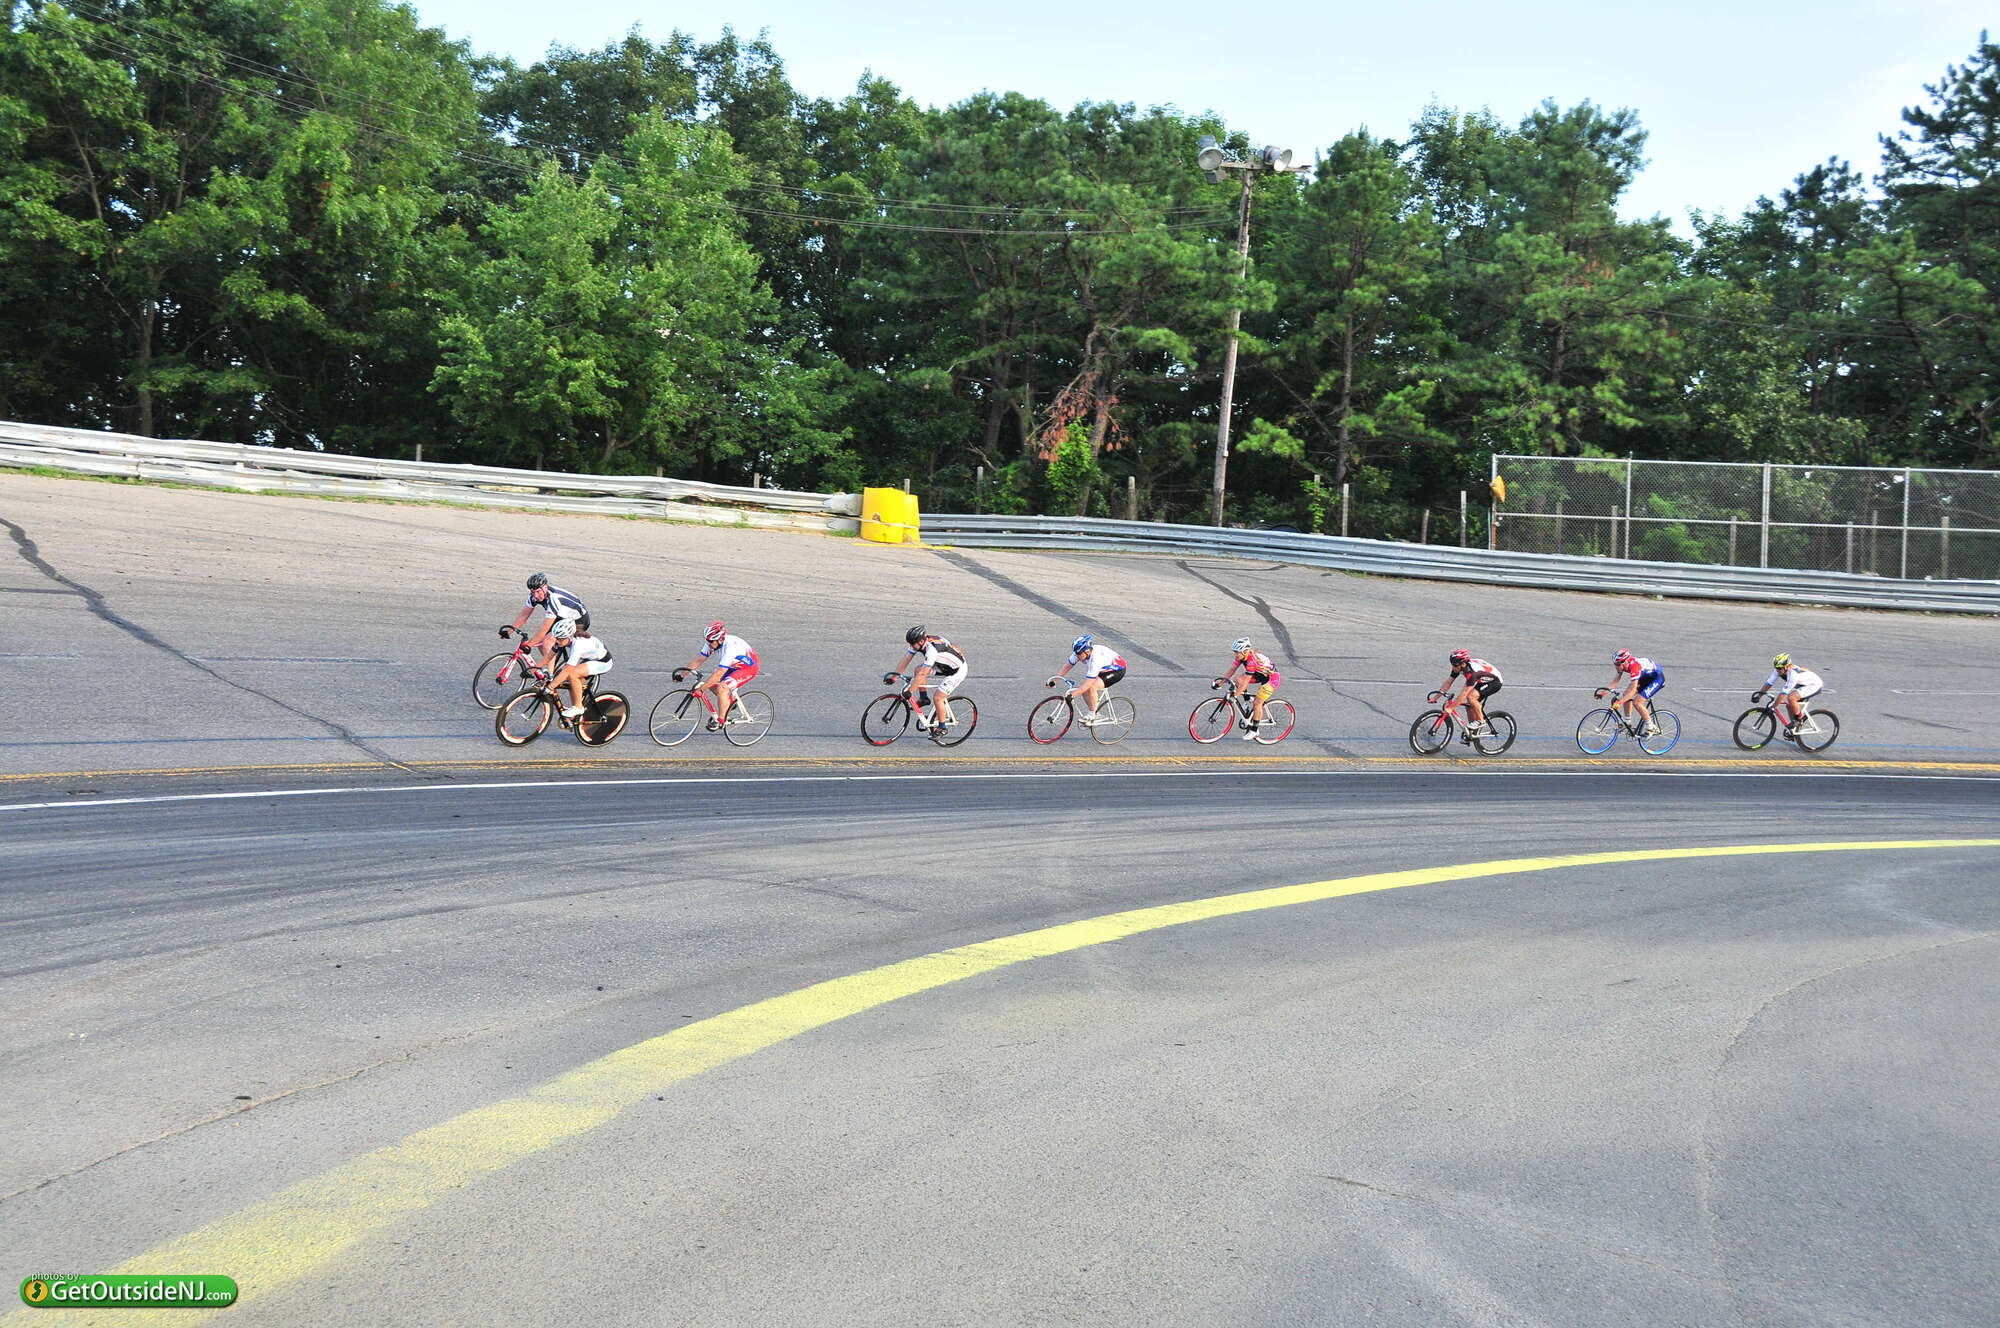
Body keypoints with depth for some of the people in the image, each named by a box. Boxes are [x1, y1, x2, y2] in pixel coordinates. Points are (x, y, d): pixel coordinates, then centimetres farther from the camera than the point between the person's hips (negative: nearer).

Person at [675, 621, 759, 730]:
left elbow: (719, 674, -39)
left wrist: (701, 688, -40)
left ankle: (720, 721, -10)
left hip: (748, 668, -9)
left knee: (721, 688, -24)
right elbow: (698, 660, -8)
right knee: (711, 683, -3)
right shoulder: (712, 643, -14)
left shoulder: (729, 647, -37)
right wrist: (683, 675, -18)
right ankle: (730, 700, 19)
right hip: (734, 665, 9)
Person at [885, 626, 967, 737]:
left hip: (957, 671, -9)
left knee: (937, 697, -14)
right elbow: (906, 660, -6)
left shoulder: (932, 649, -36)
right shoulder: (918, 642, -11)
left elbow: (922, 675, -37)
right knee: (918, 669, -4)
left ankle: (942, 727, 4)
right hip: (944, 666, 9)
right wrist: (894, 676, -10)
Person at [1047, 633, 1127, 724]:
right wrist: (1054, 680, -8)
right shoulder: (1079, 653, -18)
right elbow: (1068, 666, -3)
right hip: (1103, 669, 8)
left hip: (1117, 670, -8)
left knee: (1091, 687, -28)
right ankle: (1094, 713, 13)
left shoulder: (1095, 659, -39)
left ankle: (1092, 714, -10)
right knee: (1082, 688, -6)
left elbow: (1088, 684, -39)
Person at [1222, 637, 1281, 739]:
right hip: (1260, 675, 9)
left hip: (1272, 678, -9)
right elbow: (1232, 669, -2)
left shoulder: (1252, 661, -35)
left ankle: (1254, 730, 2)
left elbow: (1246, 681, -35)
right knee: (1237, 679, -8)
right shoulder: (1241, 656, -11)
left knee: (1257, 703, -12)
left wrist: (1235, 695, -35)